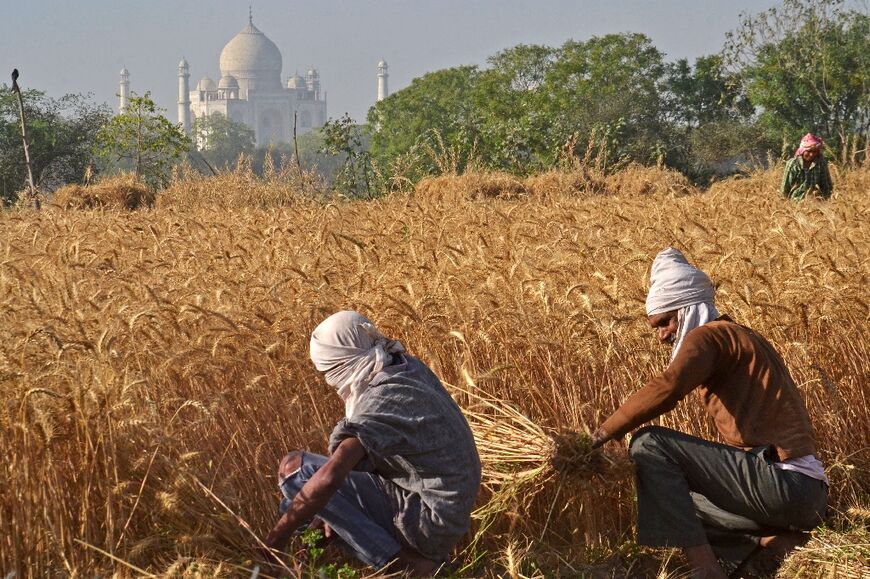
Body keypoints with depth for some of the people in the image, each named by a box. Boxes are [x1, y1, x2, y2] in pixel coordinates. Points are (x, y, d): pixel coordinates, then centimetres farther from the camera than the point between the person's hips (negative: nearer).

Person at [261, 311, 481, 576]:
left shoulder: (382, 399, -22)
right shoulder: (410, 368, 5)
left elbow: (329, 477, -30)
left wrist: (277, 537, -21)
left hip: (427, 522, -9)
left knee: (294, 468, -11)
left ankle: (398, 562, -12)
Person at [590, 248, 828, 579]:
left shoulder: (710, 335, -4)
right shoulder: (739, 340, 25)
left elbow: (665, 390, -23)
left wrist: (605, 432, -12)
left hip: (783, 483, -10)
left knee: (648, 444, -11)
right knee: (676, 505, 27)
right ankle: (775, 545, 6)